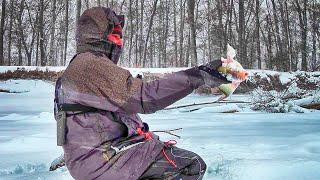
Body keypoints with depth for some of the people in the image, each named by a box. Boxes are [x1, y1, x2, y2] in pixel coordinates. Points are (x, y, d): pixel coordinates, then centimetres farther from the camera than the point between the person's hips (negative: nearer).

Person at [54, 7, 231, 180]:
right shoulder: (92, 64, -17)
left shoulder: (80, 64, 17)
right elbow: (144, 96, -26)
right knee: (193, 165, -13)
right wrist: (198, 75, -24)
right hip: (99, 158, -11)